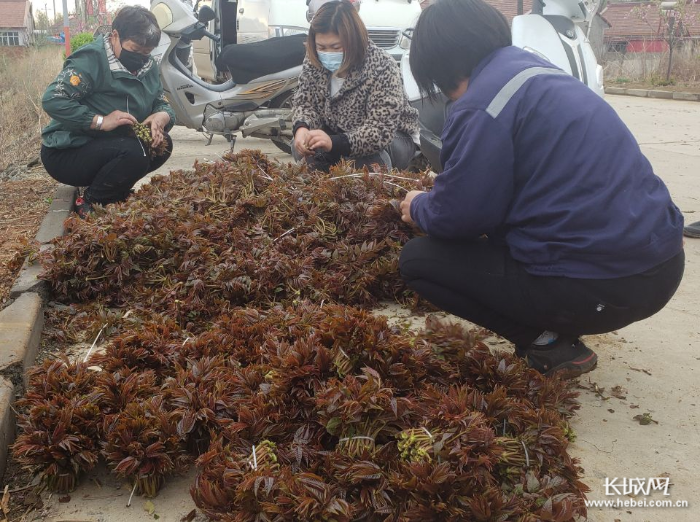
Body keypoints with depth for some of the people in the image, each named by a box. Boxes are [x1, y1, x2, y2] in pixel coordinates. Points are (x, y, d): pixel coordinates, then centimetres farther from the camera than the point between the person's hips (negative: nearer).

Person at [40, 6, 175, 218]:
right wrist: (101, 121, -33)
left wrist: (161, 117, -20)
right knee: (134, 152, -31)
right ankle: (89, 204, -11)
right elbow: (52, 100, -28)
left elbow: (162, 104, 5)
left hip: (109, 148, 8)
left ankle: (113, 191, 6)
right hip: (66, 153, -8)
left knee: (163, 144, -6)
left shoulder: (147, 65, 4)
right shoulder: (91, 60, -21)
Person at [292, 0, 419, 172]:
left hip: (392, 138, -4)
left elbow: (381, 131, -36)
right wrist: (302, 128, -30)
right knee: (300, 147, -20)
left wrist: (335, 143, -51)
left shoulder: (382, 68, -29)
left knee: (370, 159, -35)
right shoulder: (313, 61, -13)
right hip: (338, 133, 4)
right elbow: (304, 103, -5)